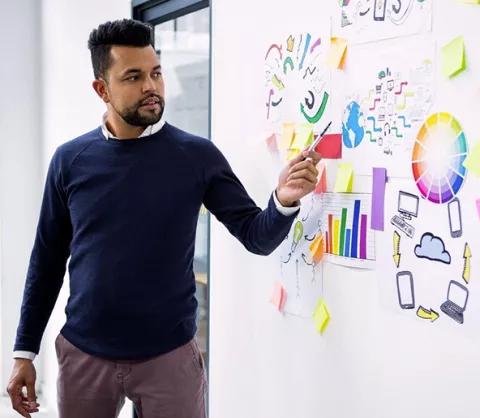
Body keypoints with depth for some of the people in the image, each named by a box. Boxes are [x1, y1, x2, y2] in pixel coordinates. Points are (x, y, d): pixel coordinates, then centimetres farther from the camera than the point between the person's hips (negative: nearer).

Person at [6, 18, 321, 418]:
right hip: (83, 354, 2)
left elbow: (257, 237, -5)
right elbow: (47, 260, 6)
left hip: (169, 355, -1)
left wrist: (284, 201, -26)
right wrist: (25, 350, 5)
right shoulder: (70, 159, -1)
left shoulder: (197, 155, -5)